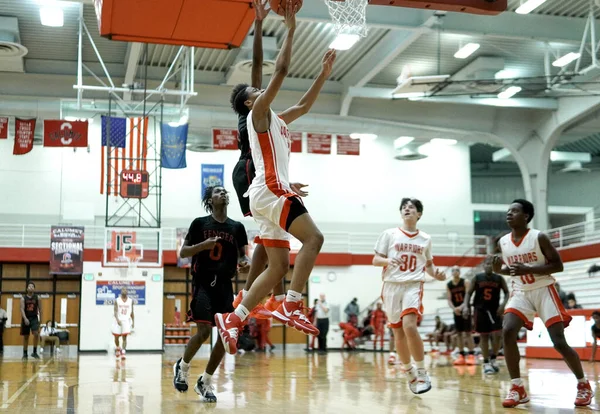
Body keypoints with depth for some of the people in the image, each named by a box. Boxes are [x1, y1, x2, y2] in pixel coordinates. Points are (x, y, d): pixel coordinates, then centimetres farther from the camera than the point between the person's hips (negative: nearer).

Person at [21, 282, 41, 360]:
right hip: (26, 319, 0)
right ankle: (25, 353, 18)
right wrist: (25, 318, -24)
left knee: (36, 334, -20)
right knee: (26, 336, 8)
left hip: (34, 318, 0)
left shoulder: (37, 298, 3)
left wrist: (40, 319, 5)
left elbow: (39, 309, 8)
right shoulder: (23, 298, -1)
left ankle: (35, 352, -10)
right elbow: (22, 309, -10)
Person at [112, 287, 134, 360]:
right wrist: (117, 320, -26)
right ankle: (117, 348, 38)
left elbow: (132, 312, 12)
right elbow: (115, 311, -10)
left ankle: (123, 352, -13)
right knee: (116, 337, 10)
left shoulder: (130, 301, 4)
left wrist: (133, 322, 9)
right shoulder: (117, 301, -3)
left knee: (124, 337, -12)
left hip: (126, 321, 0)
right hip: (118, 321, 0)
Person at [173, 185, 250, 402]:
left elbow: (242, 255, 15)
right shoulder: (200, 223, 1)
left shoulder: (237, 227, 10)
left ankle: (205, 382, 14)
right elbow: (183, 253, 1)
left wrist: (245, 263, -9)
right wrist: (203, 245, -18)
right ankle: (182, 366, 14)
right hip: (203, 282, -4)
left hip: (225, 285, 4)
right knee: (204, 331, -16)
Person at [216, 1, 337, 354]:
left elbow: (305, 105, 36)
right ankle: (292, 306, -25)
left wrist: (325, 74, 30)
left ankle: (233, 319, 4)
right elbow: (281, 71, -5)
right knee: (313, 238, -21)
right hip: (270, 191, -10)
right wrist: (291, 29, 1)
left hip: (271, 194, 10)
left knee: (280, 266, 5)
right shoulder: (258, 113, 2)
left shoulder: (276, 121, 27)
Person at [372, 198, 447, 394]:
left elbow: (428, 264, 21)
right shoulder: (389, 234, 4)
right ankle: (409, 373, 21)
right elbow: (375, 260, 4)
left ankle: (422, 373, -11)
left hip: (413, 286, -1)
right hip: (392, 286, 1)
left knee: (409, 326, -23)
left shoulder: (425, 239, 10)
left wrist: (436, 273, -1)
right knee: (398, 332, 4)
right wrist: (388, 261, -18)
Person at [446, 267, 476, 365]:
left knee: (468, 332, -7)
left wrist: (461, 307, -29)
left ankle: (471, 355, -8)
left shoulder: (465, 282, -5)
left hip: (465, 309, -3)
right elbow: (449, 300, 0)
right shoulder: (448, 285, 4)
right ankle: (461, 356, 7)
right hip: (456, 311, 4)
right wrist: (453, 308, -20)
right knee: (459, 333, 5)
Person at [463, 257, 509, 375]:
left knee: (497, 335, -10)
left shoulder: (499, 278, 3)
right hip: (480, 309, 0)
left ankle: (493, 359, 11)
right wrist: (466, 306, -10)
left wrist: (503, 304, -12)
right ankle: (486, 363, 10)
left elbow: (507, 293, 5)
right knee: (483, 336, 3)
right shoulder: (477, 278, 2)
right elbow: (469, 293, 4)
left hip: (495, 310, 0)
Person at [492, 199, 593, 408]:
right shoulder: (503, 242, 1)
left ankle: (584, 385, 17)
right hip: (520, 293, 4)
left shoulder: (539, 237, -14)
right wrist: (499, 269, -9)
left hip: (544, 291, -4)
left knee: (559, 342, -7)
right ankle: (517, 388, -10)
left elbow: (558, 265, -14)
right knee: (507, 332, -19)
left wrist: (527, 269, -26)